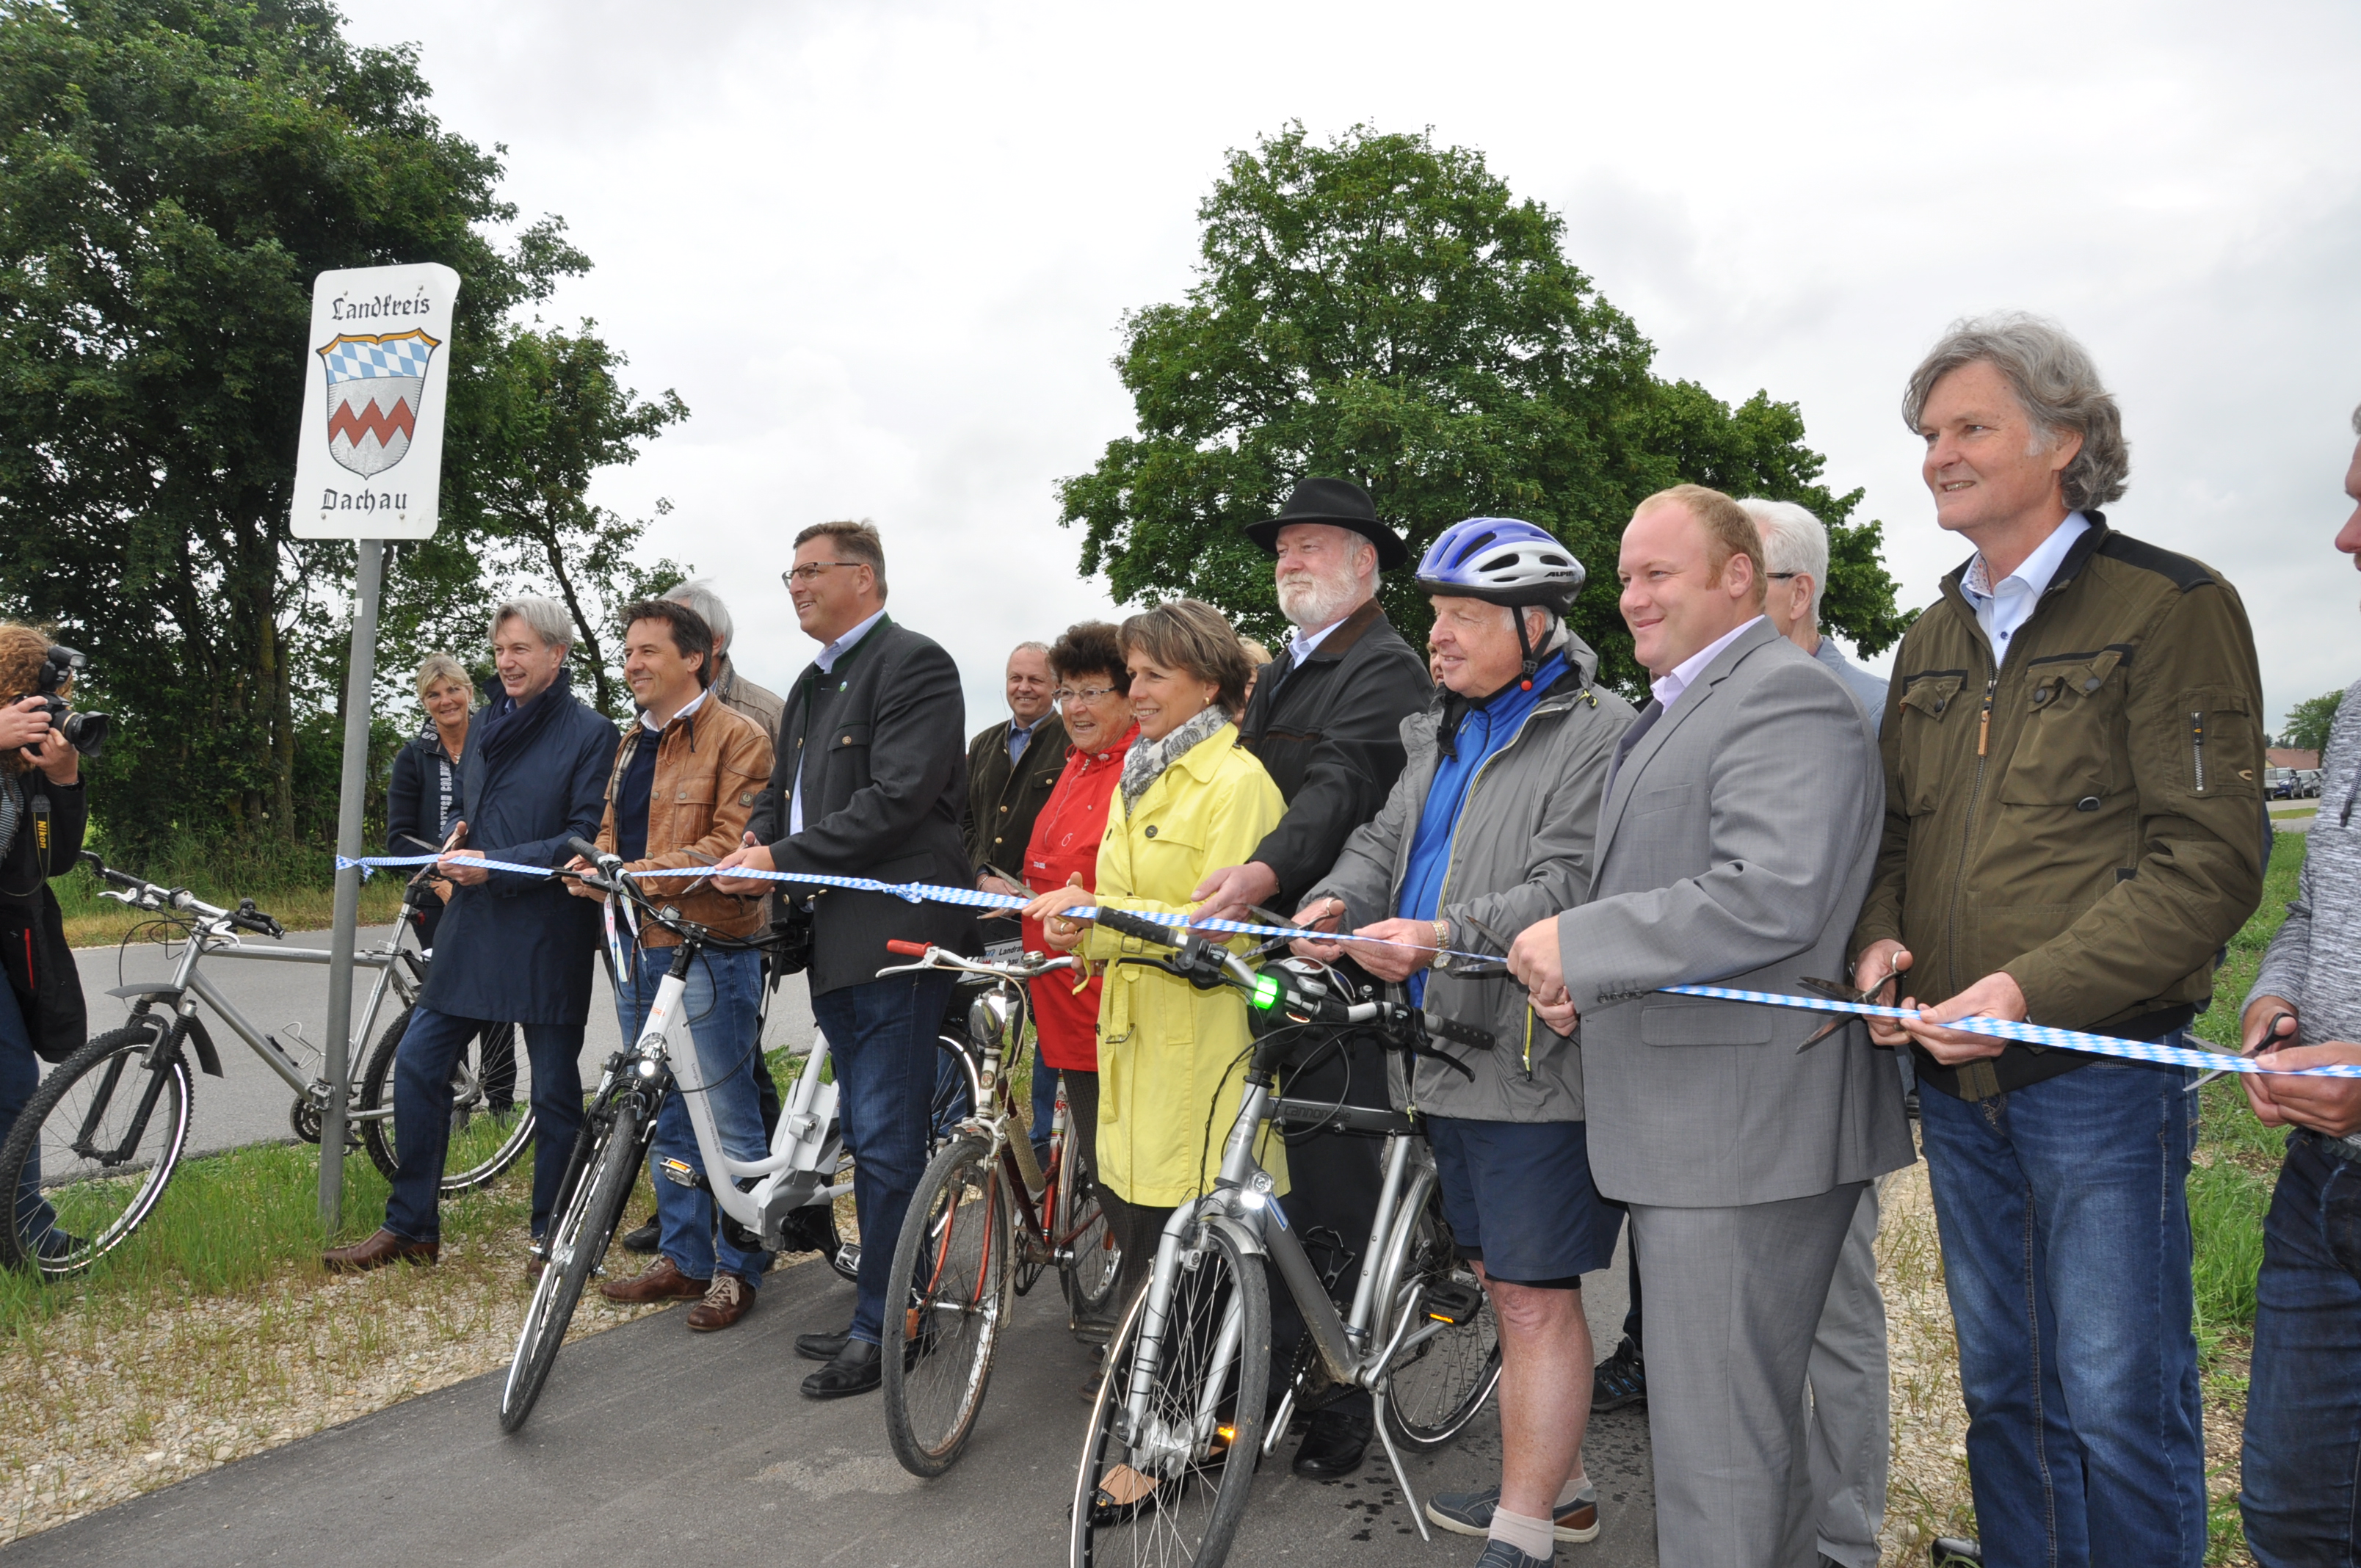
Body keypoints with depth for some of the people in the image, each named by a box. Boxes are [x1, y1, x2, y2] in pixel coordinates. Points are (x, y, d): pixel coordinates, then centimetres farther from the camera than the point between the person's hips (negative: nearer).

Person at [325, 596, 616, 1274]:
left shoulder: (589, 732, -7)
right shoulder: (487, 723, 14)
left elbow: (589, 837, -14)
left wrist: (494, 865, -17)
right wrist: (456, 841, 3)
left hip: (547, 936, -7)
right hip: (471, 927, 7)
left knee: (555, 1090, 4)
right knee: (417, 1064, 6)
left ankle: (551, 1237, 19)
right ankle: (410, 1227, 20)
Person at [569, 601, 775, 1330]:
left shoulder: (737, 737, -7)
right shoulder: (633, 743, 20)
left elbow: (737, 840, -16)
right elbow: (615, 831, 23)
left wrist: (657, 873, -26)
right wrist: (594, 864, 0)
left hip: (709, 950, -8)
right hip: (640, 950, 9)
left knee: (727, 1120, -2)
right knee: (665, 1119, 15)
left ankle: (737, 1268, 10)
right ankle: (683, 1256, 26)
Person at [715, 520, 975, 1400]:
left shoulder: (913, 665, -9)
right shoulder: (813, 684, 21)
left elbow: (898, 799, -19)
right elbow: (783, 794, 24)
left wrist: (784, 860, -17)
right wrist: (755, 846, 2)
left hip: (895, 937, -10)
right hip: (833, 941, 10)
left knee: (887, 1141, -4)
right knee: (868, 1137, 16)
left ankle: (882, 1329, 7)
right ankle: (880, 1313, 27)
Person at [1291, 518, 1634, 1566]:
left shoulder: (1596, 733, -12)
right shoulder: (1440, 735, 17)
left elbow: (1573, 887, -21)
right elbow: (1385, 838, 16)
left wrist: (1446, 936, -32)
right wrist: (1339, 901, -5)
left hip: (1535, 1059, -9)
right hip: (1450, 1057, 9)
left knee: (1534, 1296, -1)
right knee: (1508, 1283, 19)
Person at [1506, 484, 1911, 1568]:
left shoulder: (1785, 698, -14)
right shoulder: (1676, 707, 19)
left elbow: (1773, 898, -27)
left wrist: (1579, 941, -21)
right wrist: (1582, 979, 8)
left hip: (1744, 1132, -10)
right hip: (1684, 1128, 10)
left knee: (1715, 1433, -2)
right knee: (1748, 1407, 22)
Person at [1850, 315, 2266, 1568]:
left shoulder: (2171, 606, -7)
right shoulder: (1932, 641, 13)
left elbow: (2209, 858, -13)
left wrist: (2037, 987, -22)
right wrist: (1878, 939, -1)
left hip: (2099, 1069, -6)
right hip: (1952, 1074, 6)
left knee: (2121, 1401, 3)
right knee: (2002, 1386, 17)